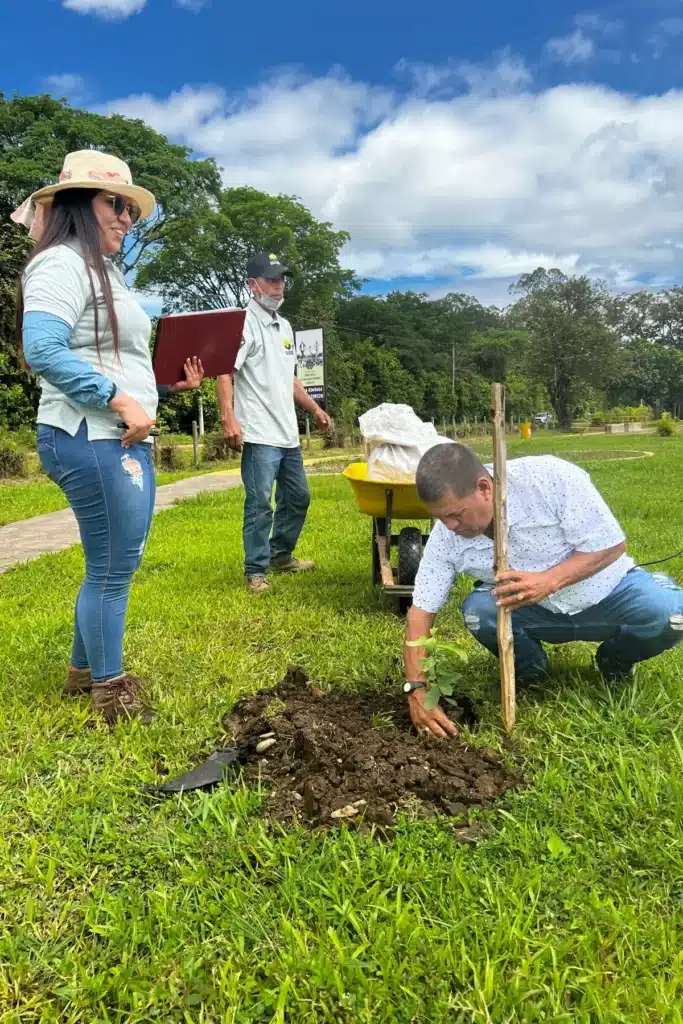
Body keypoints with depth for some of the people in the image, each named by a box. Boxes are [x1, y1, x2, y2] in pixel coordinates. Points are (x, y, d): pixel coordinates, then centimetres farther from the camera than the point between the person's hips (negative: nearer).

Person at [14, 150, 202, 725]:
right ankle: (110, 688, 15)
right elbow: (42, 349, -22)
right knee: (114, 568, -2)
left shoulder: (105, 272, 23)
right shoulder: (62, 263, -8)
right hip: (93, 441, -10)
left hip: (126, 440, 10)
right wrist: (119, 400, -22)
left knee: (112, 564, 17)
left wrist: (169, 383, 11)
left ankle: (85, 670, 33)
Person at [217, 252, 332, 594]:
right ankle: (256, 571, 3)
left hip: (288, 434, 9)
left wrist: (315, 409, 24)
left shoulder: (284, 326, 18)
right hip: (259, 435, -9)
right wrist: (228, 419, -28)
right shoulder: (244, 323, -8)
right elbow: (224, 373, -18)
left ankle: (281, 556, 30)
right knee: (260, 503, -7)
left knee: (297, 497, 16)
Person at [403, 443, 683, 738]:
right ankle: (528, 667, 6)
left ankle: (616, 659, 6)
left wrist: (548, 581, -37)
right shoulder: (445, 537, -19)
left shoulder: (551, 478, -29)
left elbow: (612, 545, -21)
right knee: (477, 610, -27)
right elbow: (421, 611, -14)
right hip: (538, 613, 2)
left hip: (605, 591, -1)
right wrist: (417, 688, -25)